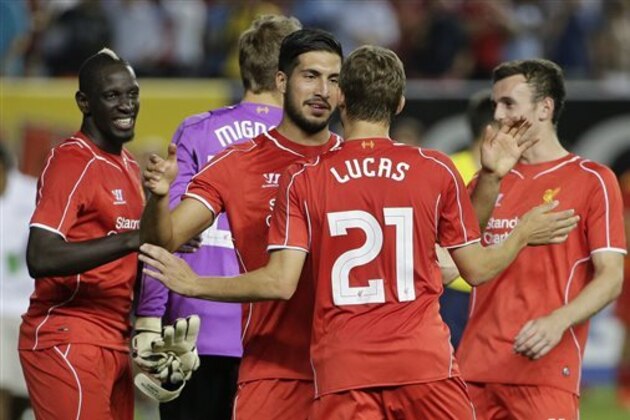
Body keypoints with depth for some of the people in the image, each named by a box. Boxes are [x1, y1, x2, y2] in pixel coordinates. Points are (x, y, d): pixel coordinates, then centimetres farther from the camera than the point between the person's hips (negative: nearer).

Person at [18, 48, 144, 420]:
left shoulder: (130, 167, 17)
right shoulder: (72, 163, -12)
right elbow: (40, 259, -24)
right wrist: (129, 240, -30)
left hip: (114, 344, 9)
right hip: (68, 343, -9)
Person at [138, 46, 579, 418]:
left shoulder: (303, 180, 0)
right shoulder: (437, 171, 2)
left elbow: (280, 283, -6)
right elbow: (476, 269, 8)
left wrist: (194, 285, 5)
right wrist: (525, 234, 27)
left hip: (342, 371, 0)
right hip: (424, 363, 0)